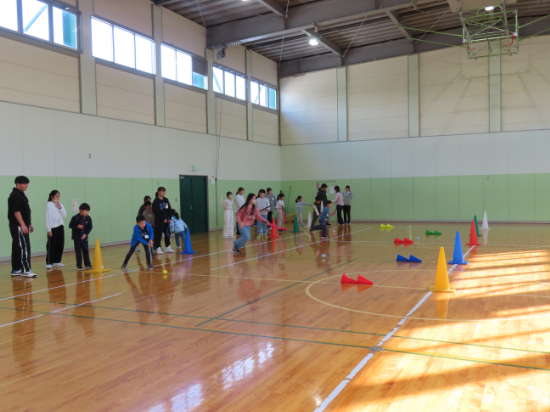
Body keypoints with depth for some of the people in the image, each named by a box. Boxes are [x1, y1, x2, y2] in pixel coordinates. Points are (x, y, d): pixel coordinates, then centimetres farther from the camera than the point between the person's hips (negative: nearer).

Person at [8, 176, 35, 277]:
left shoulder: (21, 195, 17)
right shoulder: (14, 196, -13)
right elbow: (16, 211, -20)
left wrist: (29, 223, 23)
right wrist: (22, 225, -24)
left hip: (23, 225, 10)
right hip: (18, 226, -10)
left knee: (17, 248, 12)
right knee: (24, 247, -10)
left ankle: (16, 270, 17)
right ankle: (26, 270, -9)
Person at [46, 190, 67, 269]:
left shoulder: (60, 204, 10)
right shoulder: (49, 204, -6)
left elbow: (64, 216, 5)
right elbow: (48, 217, -9)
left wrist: (60, 207, -8)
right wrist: (49, 229, -12)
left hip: (60, 226, 6)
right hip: (53, 227, -6)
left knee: (60, 244, 8)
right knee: (51, 245, -5)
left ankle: (57, 261, 18)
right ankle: (49, 263, -1)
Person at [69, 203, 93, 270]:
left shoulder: (88, 218, -7)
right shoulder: (75, 218, -16)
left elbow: (90, 227, -1)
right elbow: (70, 226, -8)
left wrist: (85, 234, -12)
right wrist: (77, 226, -25)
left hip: (84, 236, 3)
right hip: (76, 237, -3)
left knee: (86, 250, 8)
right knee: (78, 251, 0)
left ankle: (87, 264, 19)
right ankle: (79, 265, 7)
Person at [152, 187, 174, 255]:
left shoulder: (166, 200, 9)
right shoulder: (156, 201, -8)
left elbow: (169, 209, 10)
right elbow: (156, 211, -14)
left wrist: (169, 218, -2)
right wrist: (163, 219, -15)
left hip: (166, 220, 6)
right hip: (159, 220, -6)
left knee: (167, 233, 10)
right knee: (158, 234, -2)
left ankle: (168, 247, 19)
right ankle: (158, 248, 3)